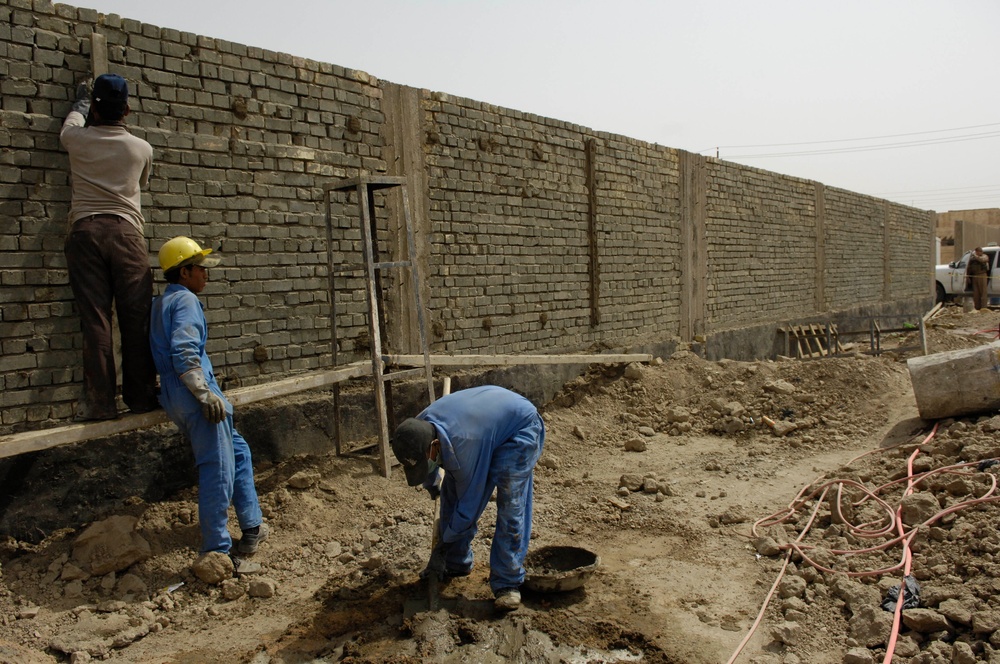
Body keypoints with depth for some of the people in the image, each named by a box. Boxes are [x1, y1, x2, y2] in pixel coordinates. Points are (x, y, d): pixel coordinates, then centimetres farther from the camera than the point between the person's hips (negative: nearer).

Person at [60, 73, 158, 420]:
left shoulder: (77, 140, 7)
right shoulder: (143, 149, 8)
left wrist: (80, 104, 54)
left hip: (86, 230, 1)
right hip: (126, 231, 0)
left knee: (94, 317, -2)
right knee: (136, 317, 1)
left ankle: (100, 401, -3)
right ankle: (141, 396, 4)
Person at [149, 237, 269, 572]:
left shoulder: (160, 303, 22)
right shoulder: (186, 300, -9)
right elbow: (184, 353, -21)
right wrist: (205, 393, -23)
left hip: (174, 395, 10)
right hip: (193, 394, -10)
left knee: (238, 451, 19)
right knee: (218, 470, -8)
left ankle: (252, 528, 25)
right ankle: (218, 554, -4)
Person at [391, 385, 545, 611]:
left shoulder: (463, 446, -42)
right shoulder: (419, 427, -20)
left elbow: (469, 503, -27)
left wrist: (442, 547, -14)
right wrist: (430, 485, 28)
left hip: (520, 428, -8)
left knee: (510, 505, -20)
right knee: (452, 491, 1)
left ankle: (507, 583, -13)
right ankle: (456, 564, 16)